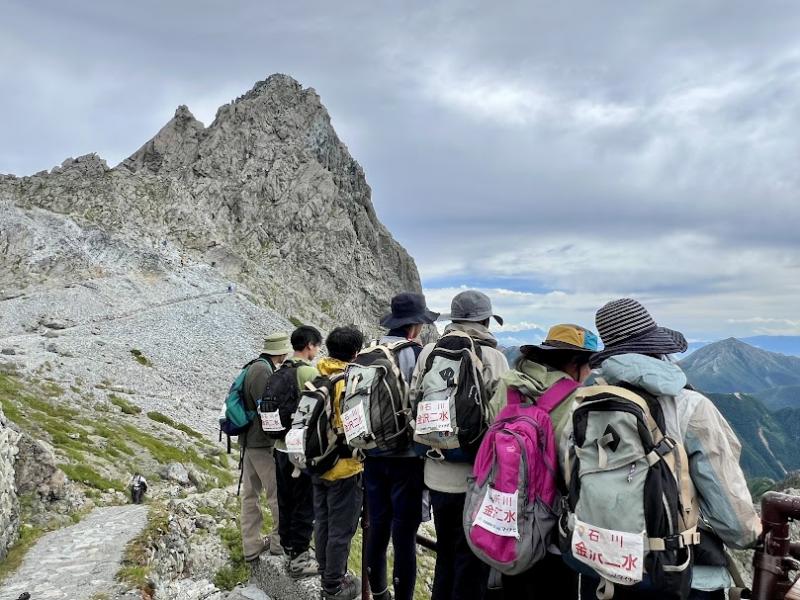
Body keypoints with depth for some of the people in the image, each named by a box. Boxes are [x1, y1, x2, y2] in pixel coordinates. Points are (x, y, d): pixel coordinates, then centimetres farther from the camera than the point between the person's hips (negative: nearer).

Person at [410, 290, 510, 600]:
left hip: (437, 474, 5)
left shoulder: (428, 352, 2)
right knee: (471, 561, 9)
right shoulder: (492, 357, -11)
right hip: (475, 476, -5)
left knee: (445, 553, 23)